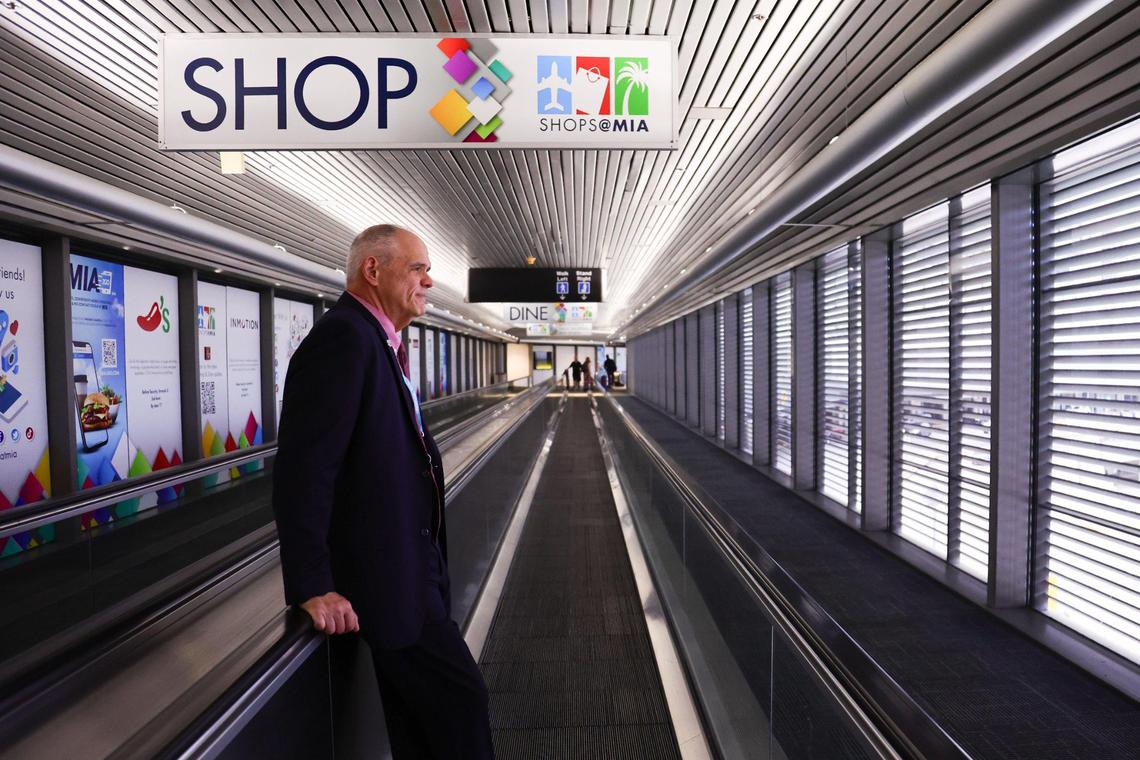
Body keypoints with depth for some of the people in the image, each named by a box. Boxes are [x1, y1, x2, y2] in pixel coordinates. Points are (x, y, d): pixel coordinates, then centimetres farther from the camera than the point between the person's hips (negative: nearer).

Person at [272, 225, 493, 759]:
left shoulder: (376, 339, 13)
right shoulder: (342, 338, -18)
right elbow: (302, 470, -24)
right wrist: (312, 587, -22)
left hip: (410, 561, 10)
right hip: (385, 573, -10)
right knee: (460, 697, 0)